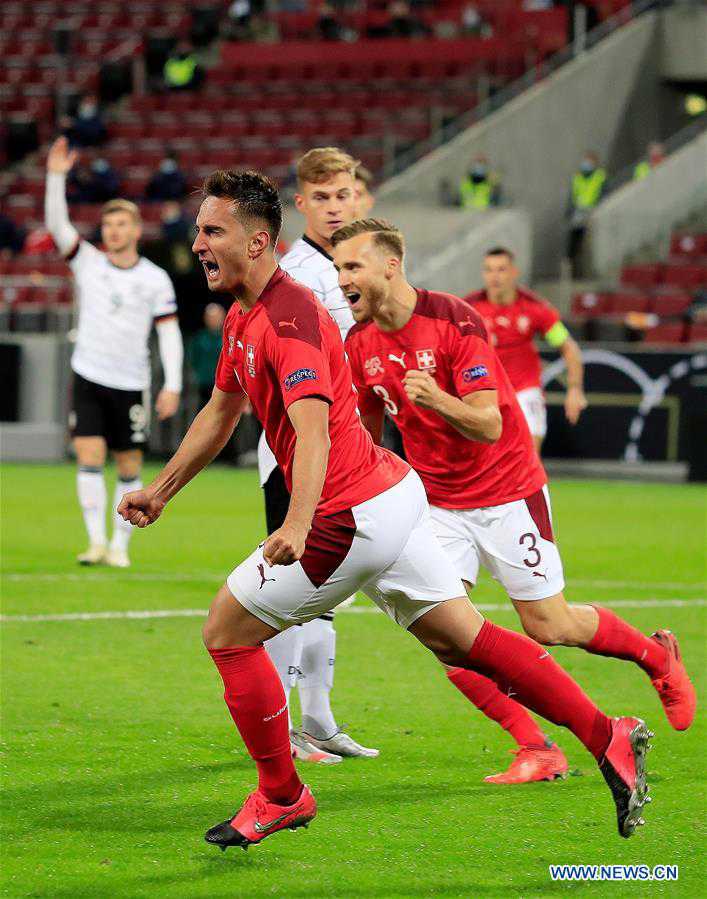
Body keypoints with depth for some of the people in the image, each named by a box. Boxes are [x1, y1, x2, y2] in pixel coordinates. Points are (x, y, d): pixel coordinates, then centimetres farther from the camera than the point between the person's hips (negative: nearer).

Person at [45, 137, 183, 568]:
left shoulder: (156, 279, 0)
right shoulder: (88, 262, 3)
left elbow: (170, 333, -1)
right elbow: (57, 224, -8)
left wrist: (173, 385, -10)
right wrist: (56, 176, -20)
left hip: (131, 386, 0)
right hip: (88, 379, 0)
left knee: (129, 468, 2)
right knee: (90, 459, -11)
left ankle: (120, 545, 12)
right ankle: (96, 541, -10)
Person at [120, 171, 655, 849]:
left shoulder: (288, 316, -20)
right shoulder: (241, 317, 11)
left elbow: (313, 429, -33)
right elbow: (220, 413, 27)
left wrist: (297, 525, -46)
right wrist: (160, 490, 30)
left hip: (352, 518, -10)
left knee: (227, 632, 0)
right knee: (463, 641, 13)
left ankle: (281, 795, 12)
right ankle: (608, 738, 13)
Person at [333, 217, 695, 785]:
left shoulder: (453, 319, -21)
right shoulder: (360, 344, -3)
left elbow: (488, 424, -26)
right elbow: (369, 429, 14)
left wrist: (439, 401, -45)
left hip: (506, 491, -5)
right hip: (437, 500, 5)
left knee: (550, 627, 1)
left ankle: (658, 655, 31)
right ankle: (538, 750, -6)